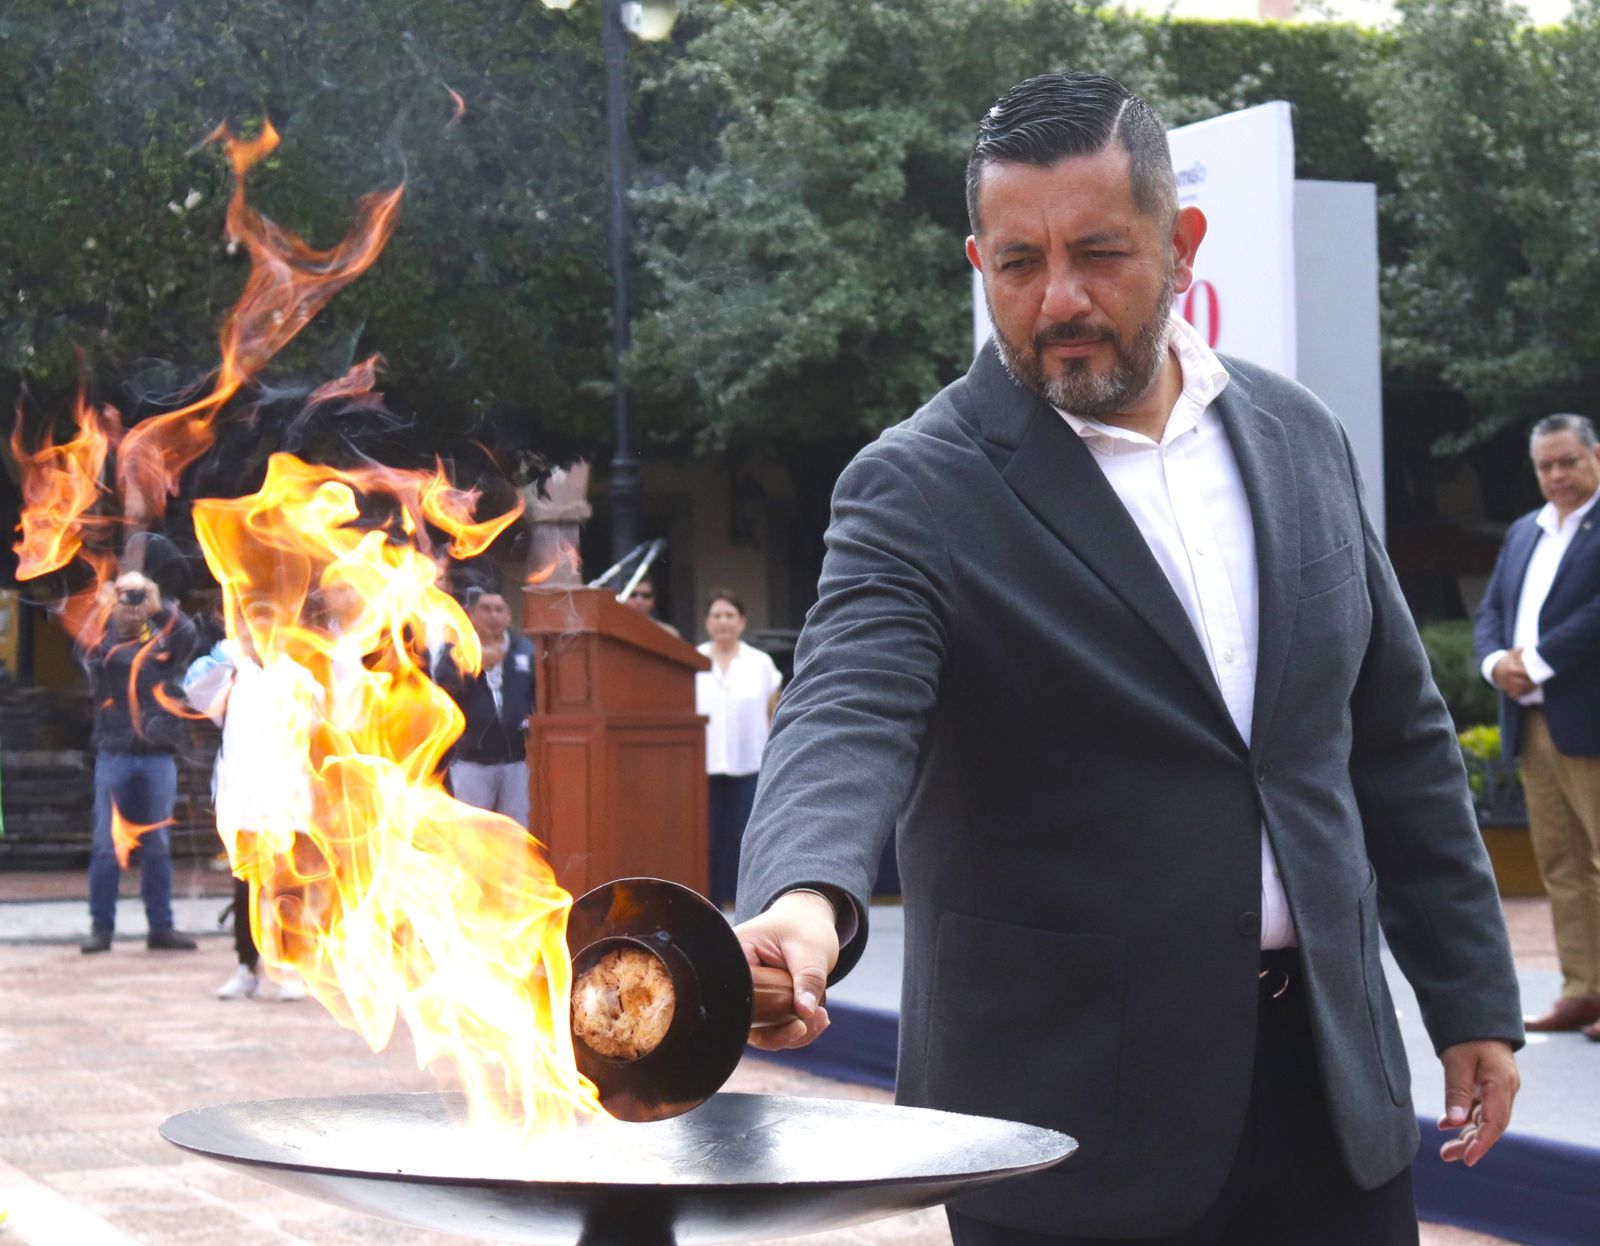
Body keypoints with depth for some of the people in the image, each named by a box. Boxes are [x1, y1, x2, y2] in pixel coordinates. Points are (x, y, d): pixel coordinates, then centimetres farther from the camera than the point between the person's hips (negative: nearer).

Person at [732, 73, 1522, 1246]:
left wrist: (1474, 997, 12)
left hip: (1329, 1074, 5)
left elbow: (1397, 740, 13)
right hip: (1075, 1107, -4)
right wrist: (804, 905, -46)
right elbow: (846, 723, -25)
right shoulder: (915, 492, -9)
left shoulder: (1298, 439, 7)